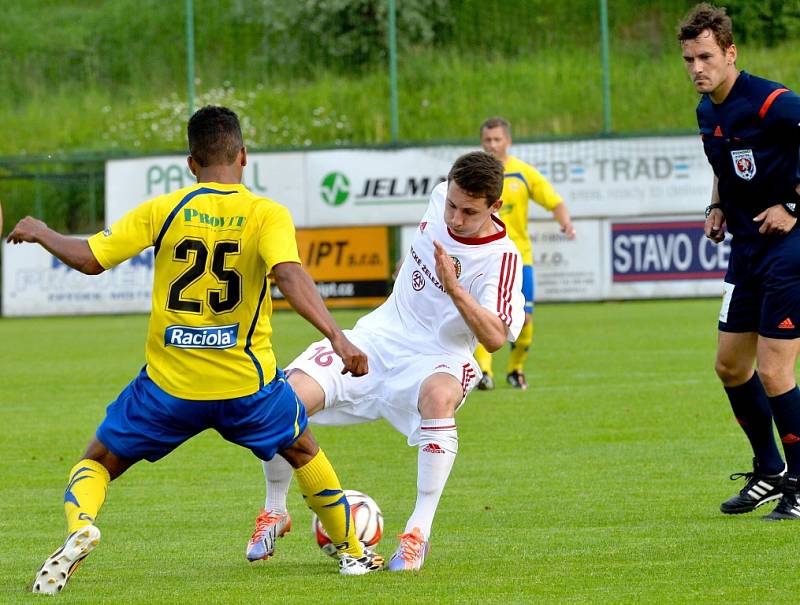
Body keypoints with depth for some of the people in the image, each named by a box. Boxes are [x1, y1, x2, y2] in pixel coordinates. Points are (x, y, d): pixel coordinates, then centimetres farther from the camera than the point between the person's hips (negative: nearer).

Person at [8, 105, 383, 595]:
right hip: (248, 384, 0)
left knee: (98, 462, 15)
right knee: (303, 452, 30)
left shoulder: (164, 210, -3)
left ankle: (80, 527, -17)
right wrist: (338, 338, -30)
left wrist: (41, 234, 15)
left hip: (169, 385, 0)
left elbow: (89, 259, -4)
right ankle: (351, 551, 38)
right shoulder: (267, 215, -6)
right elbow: (291, 276, -23)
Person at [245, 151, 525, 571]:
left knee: (439, 397, -43)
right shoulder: (440, 198, -3)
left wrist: (454, 288, -44)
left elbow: (495, 338, -33)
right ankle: (275, 512, 10)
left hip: (434, 359, -5)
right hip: (376, 339, 5)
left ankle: (419, 532, -34)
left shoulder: (502, 260, -20)